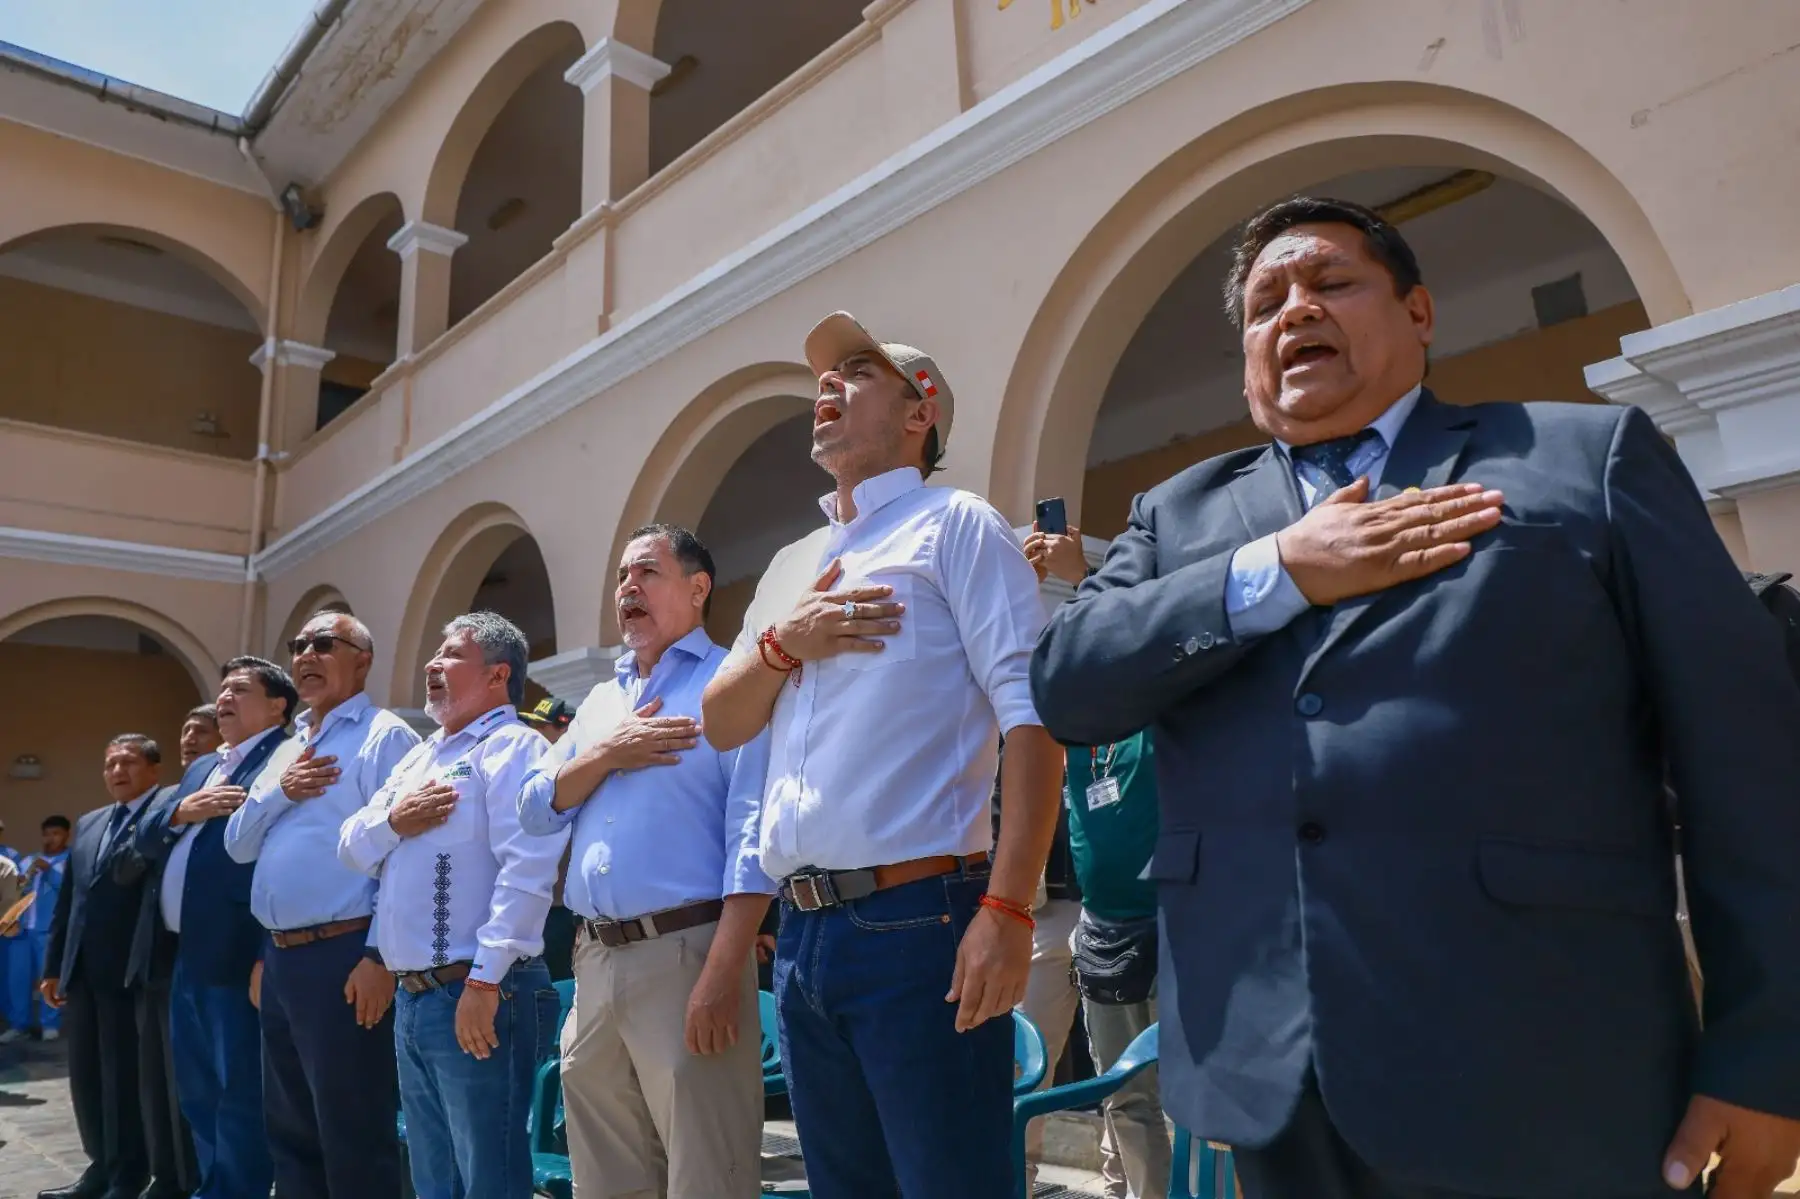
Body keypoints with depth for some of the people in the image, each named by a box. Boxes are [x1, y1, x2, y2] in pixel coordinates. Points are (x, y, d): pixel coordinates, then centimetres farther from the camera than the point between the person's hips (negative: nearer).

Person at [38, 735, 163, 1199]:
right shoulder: (87, 824, 17)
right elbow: (67, 899, 19)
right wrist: (54, 966, 17)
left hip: (131, 971, -7)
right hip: (82, 972, 7)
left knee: (125, 1076, 2)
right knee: (85, 1076, 15)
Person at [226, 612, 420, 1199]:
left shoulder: (384, 736, -8)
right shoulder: (288, 747, 19)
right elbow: (238, 845, 15)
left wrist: (380, 956, -20)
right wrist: (278, 792, -4)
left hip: (342, 956, -9)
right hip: (280, 957, 9)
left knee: (353, 1139, 0)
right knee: (289, 1130, 18)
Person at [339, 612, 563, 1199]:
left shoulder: (511, 746, -10)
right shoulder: (418, 759, 20)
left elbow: (527, 870, -21)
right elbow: (350, 847, 18)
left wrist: (484, 980, -25)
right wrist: (392, 821, -4)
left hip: (478, 996, -9)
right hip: (411, 998, 9)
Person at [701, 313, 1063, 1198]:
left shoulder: (954, 527, -2)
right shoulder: (792, 566, 19)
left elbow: (1032, 720, -12)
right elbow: (720, 725, 18)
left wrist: (1006, 909, -20)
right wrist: (780, 644, -2)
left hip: (918, 923, -7)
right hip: (803, 933, 7)